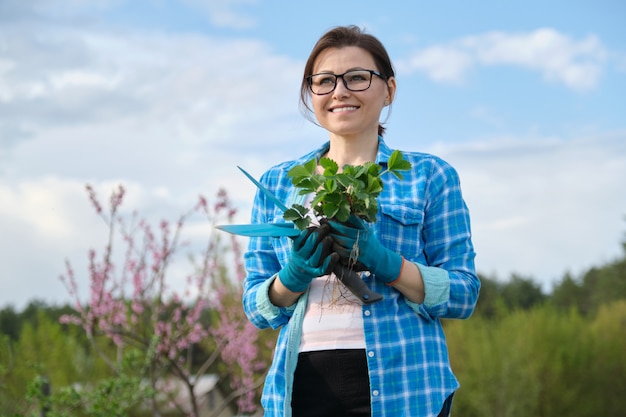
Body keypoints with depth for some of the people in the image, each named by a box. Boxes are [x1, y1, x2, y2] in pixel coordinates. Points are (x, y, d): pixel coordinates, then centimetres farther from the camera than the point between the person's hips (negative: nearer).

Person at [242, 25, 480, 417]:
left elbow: (463, 294, -2)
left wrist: (384, 262, -17)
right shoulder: (277, 184, 12)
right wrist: (295, 275, -11)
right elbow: (256, 307, 10)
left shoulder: (429, 176, 5)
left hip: (400, 385, -2)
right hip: (304, 383, 2)